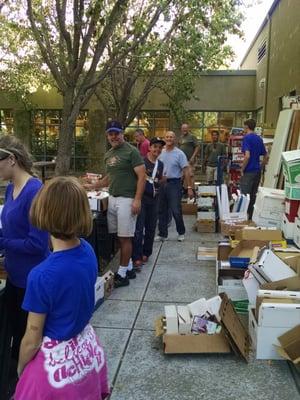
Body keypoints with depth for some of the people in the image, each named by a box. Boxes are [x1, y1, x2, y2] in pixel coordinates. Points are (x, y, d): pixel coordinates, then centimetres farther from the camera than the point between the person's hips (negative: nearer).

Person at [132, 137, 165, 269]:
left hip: (154, 199, 6)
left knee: (151, 228, 12)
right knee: (139, 229, -7)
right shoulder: (142, 161, -8)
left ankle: (146, 253, 26)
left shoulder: (160, 164, 12)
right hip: (141, 197, -6)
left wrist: (160, 181, 8)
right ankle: (136, 258, -5)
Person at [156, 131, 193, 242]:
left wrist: (189, 187, -13)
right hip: (162, 183, 5)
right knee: (161, 210, 10)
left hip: (174, 184, -5)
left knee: (176, 211, -2)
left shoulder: (179, 154, -5)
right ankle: (162, 234, 20)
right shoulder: (161, 153, 9)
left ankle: (181, 233, 18)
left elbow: (186, 171, -8)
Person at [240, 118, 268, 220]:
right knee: (253, 196, 14)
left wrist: (242, 169, -13)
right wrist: (260, 167, 18)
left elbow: (247, 156, -23)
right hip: (257, 171, 8)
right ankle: (250, 217, 21)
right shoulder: (259, 139, 11)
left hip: (249, 171, -8)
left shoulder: (246, 138, -12)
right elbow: (266, 156, 15)